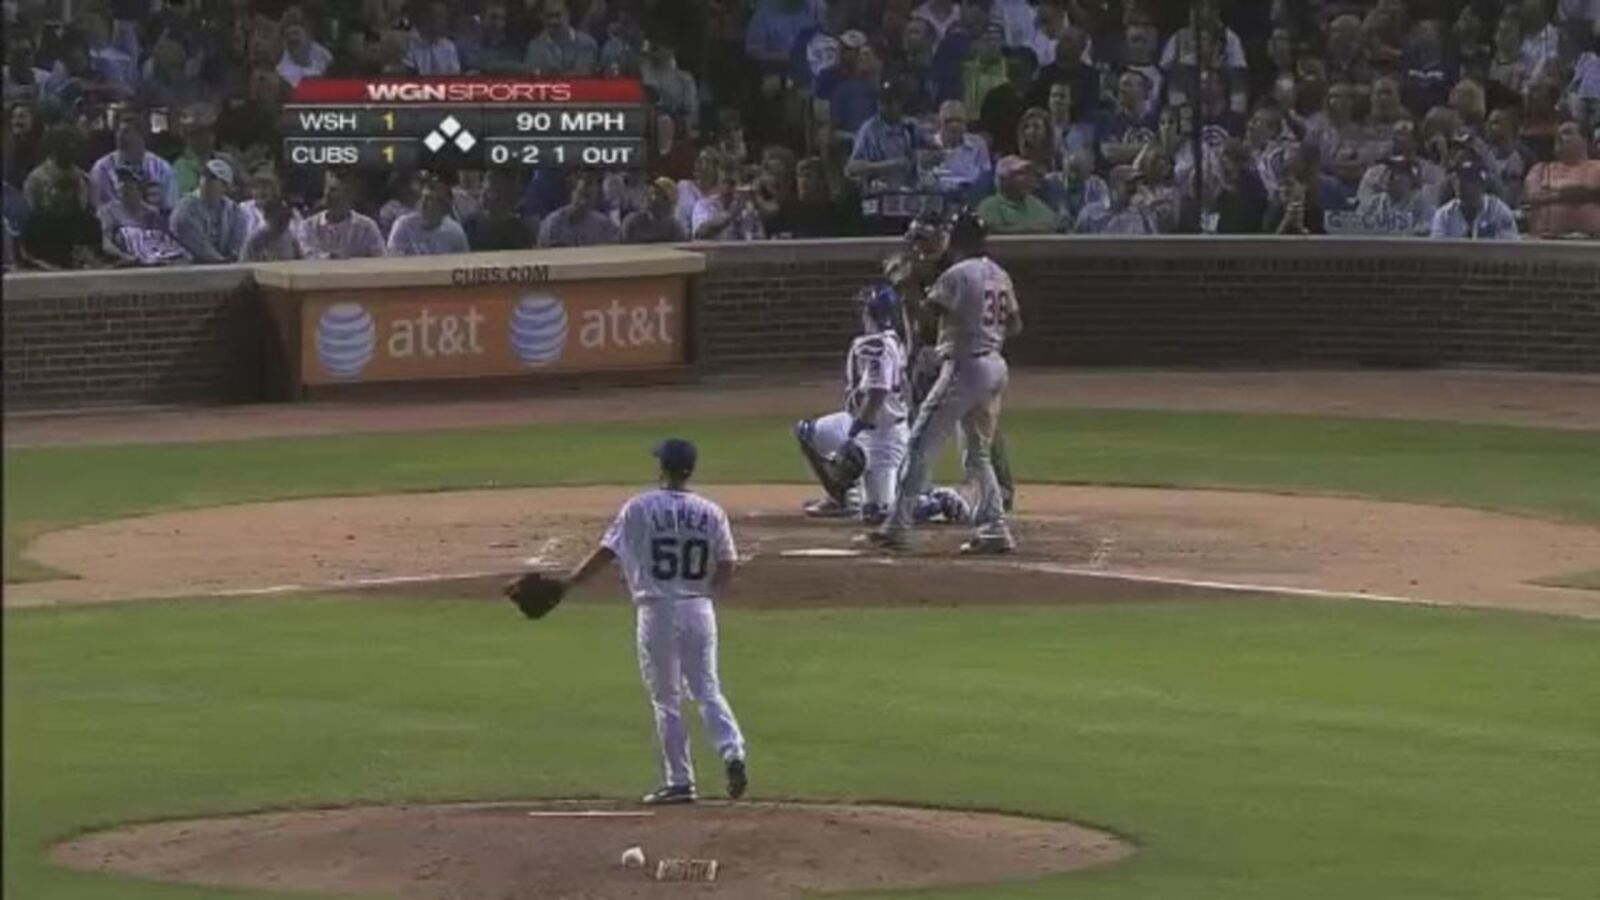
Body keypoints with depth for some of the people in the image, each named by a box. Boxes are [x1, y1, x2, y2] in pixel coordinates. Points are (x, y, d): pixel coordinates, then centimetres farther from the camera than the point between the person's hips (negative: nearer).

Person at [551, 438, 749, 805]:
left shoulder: (640, 508, -7)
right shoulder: (711, 513, 1)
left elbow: (605, 554, -8)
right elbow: (727, 568, 1)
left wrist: (565, 584, -1)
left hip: (657, 610, -2)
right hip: (699, 610, 2)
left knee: (665, 699, 6)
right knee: (707, 690, 9)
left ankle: (679, 781, 6)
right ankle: (732, 751, -15)